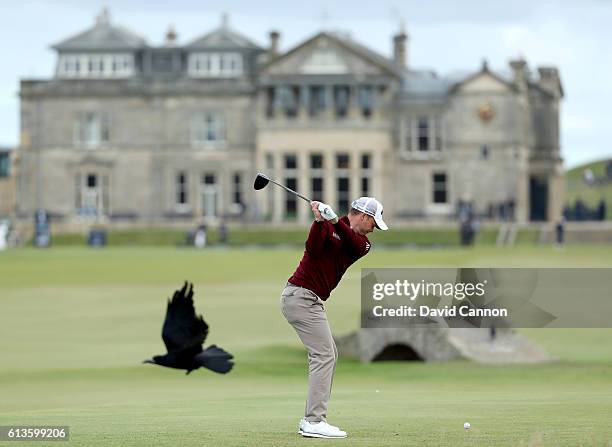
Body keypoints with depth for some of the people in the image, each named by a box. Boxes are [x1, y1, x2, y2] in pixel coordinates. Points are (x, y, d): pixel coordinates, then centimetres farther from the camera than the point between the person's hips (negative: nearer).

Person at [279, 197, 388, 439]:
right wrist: (320, 220, -34)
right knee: (324, 355, -13)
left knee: (328, 355, 12)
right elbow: (313, 249, -23)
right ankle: (314, 422, -17)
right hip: (301, 295, -9)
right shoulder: (327, 227, -6)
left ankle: (312, 419, 13)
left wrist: (336, 221, -27)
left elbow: (357, 246, -12)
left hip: (310, 300, 9)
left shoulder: (362, 242, 12)